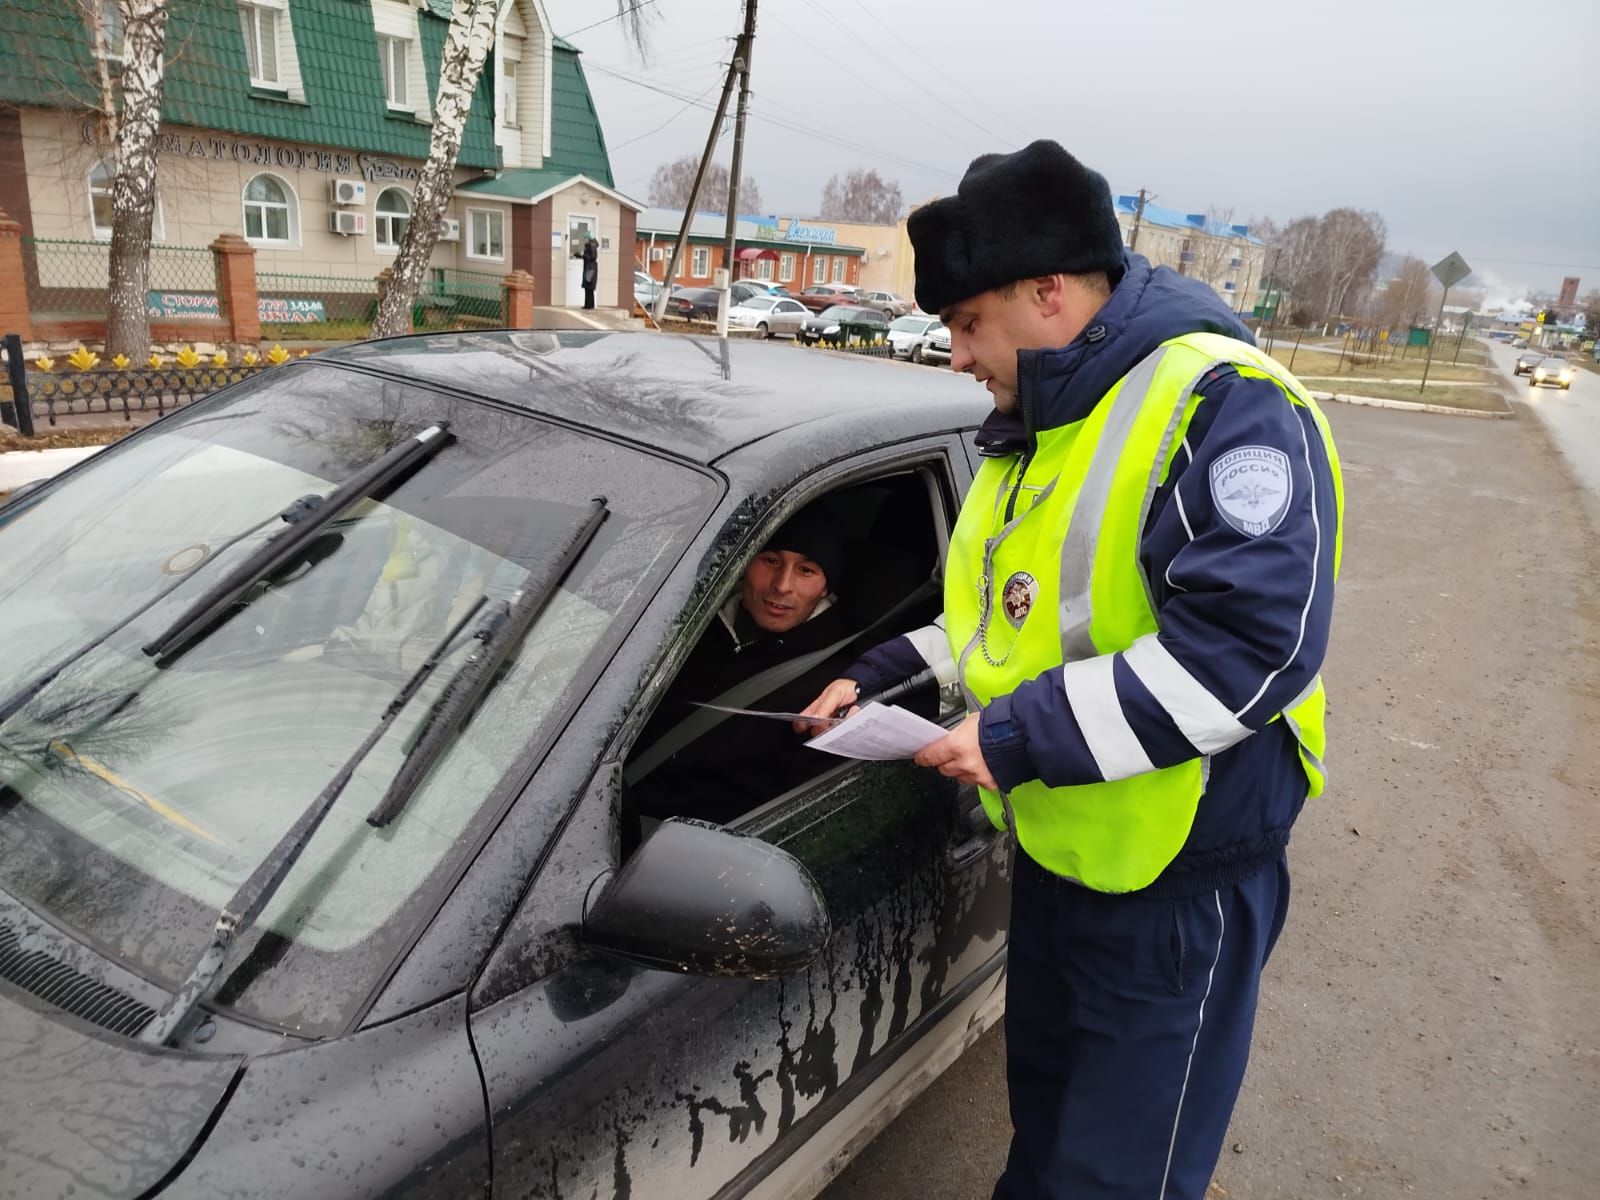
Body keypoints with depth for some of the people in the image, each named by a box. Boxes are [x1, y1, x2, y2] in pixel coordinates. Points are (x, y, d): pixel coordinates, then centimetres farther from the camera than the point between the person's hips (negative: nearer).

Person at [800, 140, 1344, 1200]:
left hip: (1177, 881, -8)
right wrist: (882, 677, 7)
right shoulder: (1034, 434, 9)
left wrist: (1026, 735, -28)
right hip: (1054, 846, 9)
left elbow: (1252, 646, -31)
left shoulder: (1224, 405, -21)